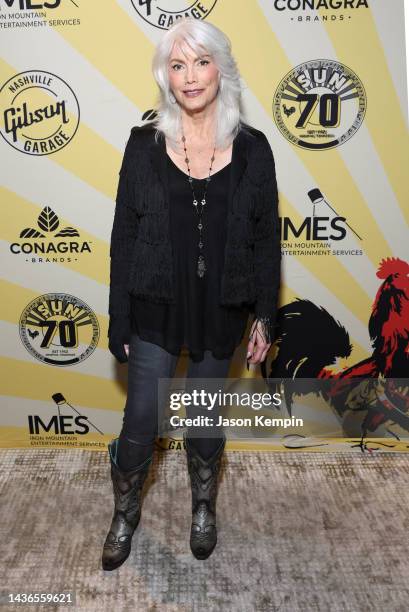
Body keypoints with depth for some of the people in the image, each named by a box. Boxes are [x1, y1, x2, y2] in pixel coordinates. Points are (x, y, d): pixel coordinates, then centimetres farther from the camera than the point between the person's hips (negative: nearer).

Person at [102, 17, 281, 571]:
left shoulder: (252, 148, -3)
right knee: (140, 422, 7)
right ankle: (125, 514, 36)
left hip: (221, 311, 1)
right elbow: (124, 236, -1)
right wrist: (119, 320, -2)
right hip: (155, 309, 0)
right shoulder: (145, 145, -4)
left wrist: (265, 316, 1)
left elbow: (266, 239, 2)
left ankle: (204, 508, 43)